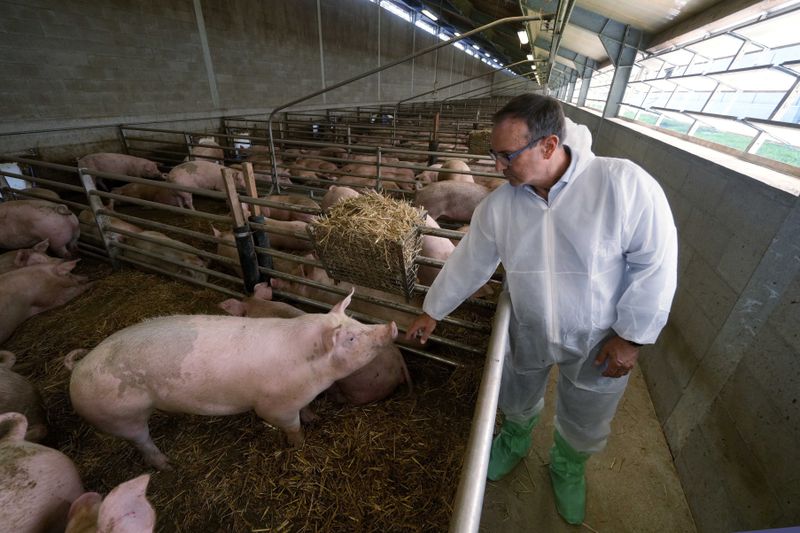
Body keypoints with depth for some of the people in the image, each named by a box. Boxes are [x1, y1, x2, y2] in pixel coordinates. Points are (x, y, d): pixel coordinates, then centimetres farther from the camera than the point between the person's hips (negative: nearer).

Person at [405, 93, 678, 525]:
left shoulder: (624, 183, -25)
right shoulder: (499, 204, -15)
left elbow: (655, 263, -18)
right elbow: (468, 263, -5)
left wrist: (631, 336, -15)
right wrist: (432, 312, 4)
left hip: (600, 339, -1)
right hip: (528, 333, 2)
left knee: (585, 424, 23)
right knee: (517, 403, 26)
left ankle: (568, 467, 57)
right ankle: (515, 441, 61)